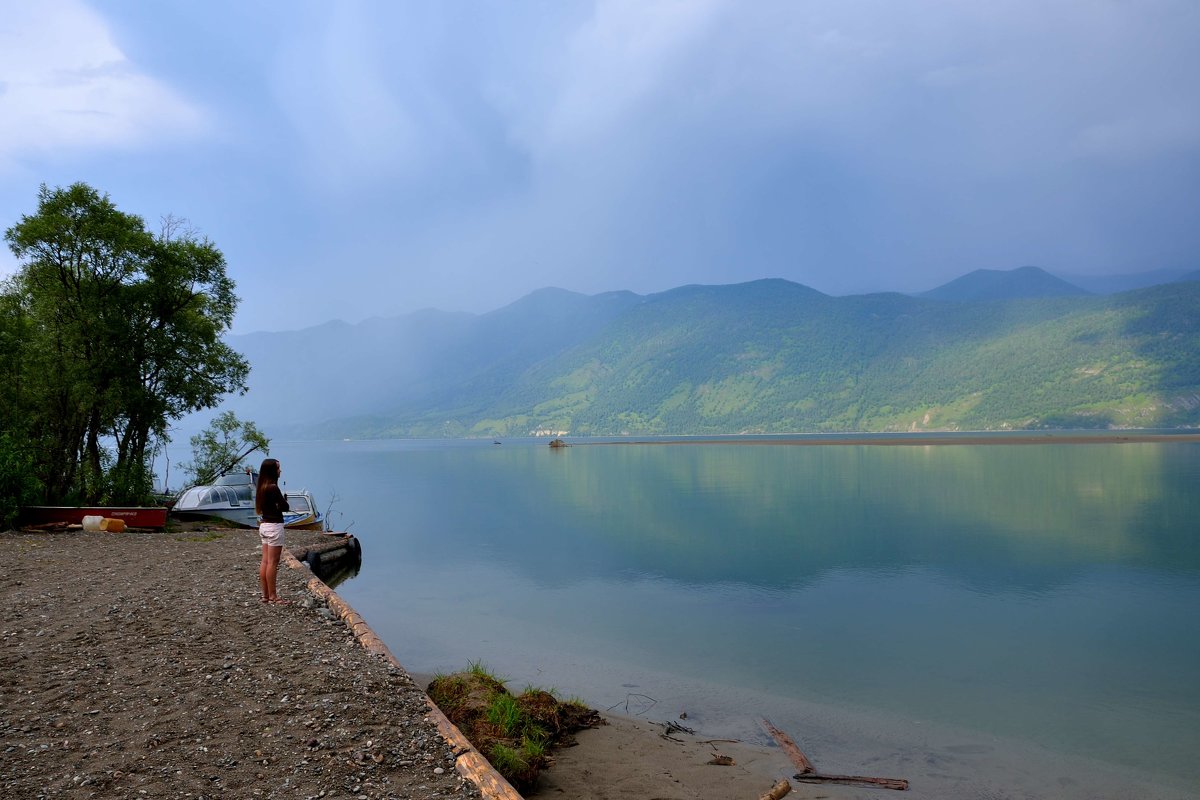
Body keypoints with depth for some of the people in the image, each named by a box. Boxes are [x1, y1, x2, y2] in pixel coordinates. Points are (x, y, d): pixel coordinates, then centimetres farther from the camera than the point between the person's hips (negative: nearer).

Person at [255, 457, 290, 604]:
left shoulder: (262, 487, 9)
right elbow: (285, 507, -12)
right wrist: (283, 499, 5)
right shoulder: (273, 487, -17)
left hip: (264, 525, 9)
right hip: (274, 526, -9)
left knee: (265, 562, 10)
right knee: (273, 563, -3)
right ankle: (273, 596, 1)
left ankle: (265, 595, 15)